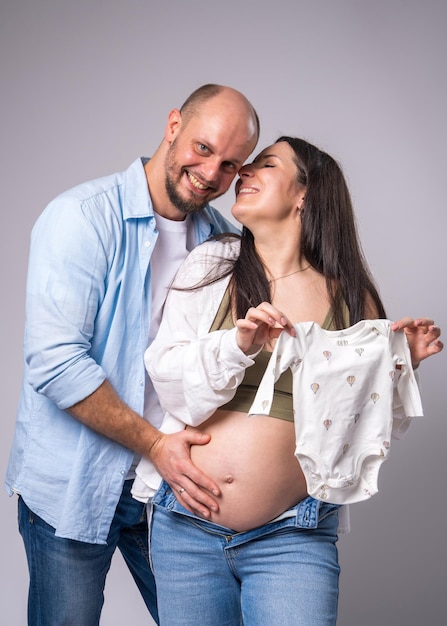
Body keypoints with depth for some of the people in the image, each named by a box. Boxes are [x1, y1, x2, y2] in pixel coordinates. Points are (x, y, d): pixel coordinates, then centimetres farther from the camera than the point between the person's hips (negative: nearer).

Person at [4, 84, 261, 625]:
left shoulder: (223, 240, 4)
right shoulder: (83, 218, -15)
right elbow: (54, 362, -22)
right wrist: (154, 444, -21)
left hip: (175, 479, 5)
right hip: (73, 485, -5)